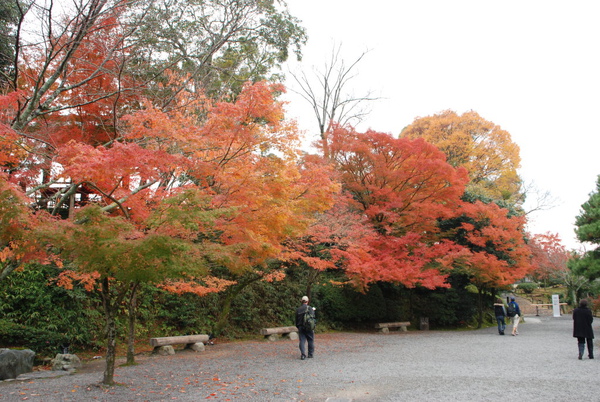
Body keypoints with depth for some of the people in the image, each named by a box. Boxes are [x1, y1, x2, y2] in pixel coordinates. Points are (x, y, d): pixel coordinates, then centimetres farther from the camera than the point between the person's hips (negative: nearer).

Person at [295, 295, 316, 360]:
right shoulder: (310, 308, -6)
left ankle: (303, 354, -8)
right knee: (310, 341, 10)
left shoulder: (298, 309, 6)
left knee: (302, 341, 3)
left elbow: (296, 319, 11)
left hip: (300, 327, 3)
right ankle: (310, 354, 16)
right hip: (308, 327, -3)